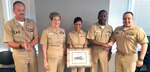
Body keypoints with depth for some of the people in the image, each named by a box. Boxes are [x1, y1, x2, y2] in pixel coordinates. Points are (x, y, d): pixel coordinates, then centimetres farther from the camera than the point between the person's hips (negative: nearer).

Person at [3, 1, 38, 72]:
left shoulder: (32, 22, 0)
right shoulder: (8, 24, -9)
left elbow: (36, 38, 0)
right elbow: (10, 43, -9)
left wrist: (30, 45, -20)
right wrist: (21, 45, -28)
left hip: (32, 53, 3)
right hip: (19, 54, -3)